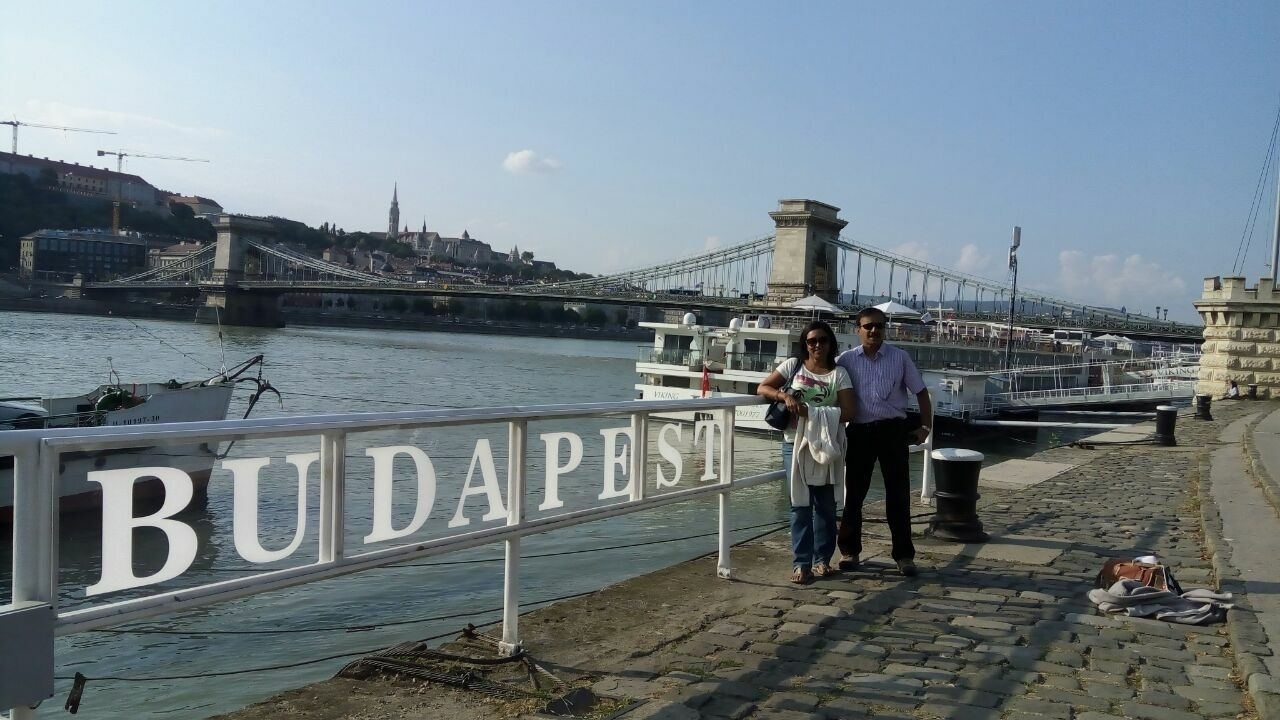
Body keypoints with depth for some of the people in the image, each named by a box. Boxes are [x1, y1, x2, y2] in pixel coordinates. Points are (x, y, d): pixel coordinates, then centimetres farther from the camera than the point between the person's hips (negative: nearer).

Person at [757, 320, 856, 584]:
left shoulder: (839, 373, 1)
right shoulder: (793, 365, 4)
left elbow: (847, 412, -7)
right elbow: (762, 388, 1)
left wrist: (815, 417, -18)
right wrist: (785, 396, -17)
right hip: (795, 442, 0)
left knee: (825, 503, 9)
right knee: (801, 503, 0)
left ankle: (822, 558, 20)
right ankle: (801, 563, 3)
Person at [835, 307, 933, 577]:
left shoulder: (900, 357, 3)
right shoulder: (846, 360, 3)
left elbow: (920, 391, 8)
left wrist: (925, 426, 3)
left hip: (893, 430, 0)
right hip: (859, 431, 1)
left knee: (898, 494, 3)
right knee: (854, 493, 8)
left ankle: (904, 555, 12)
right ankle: (849, 550, 21)